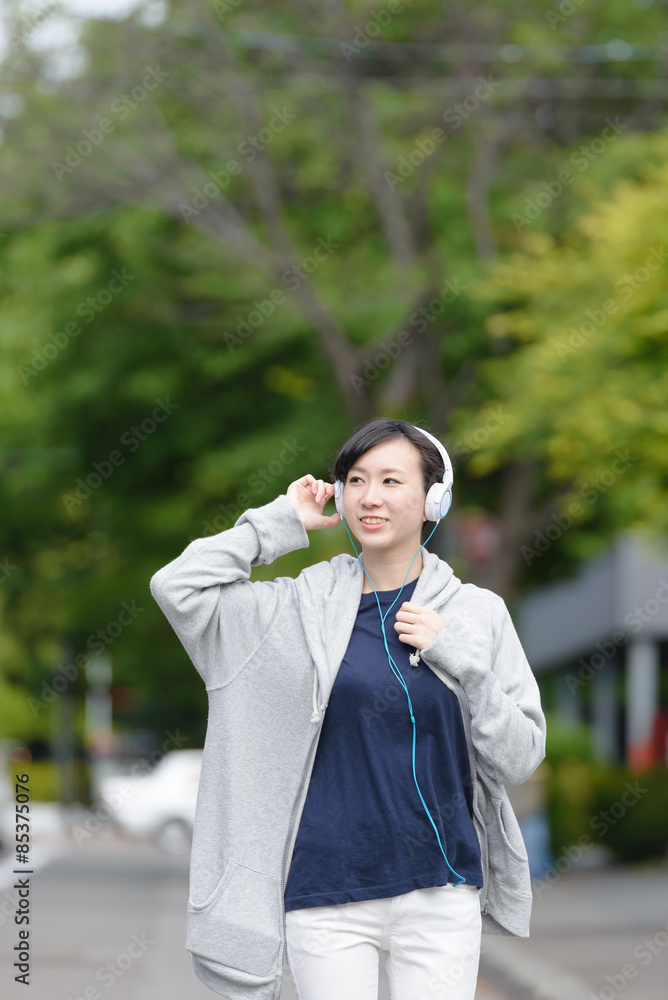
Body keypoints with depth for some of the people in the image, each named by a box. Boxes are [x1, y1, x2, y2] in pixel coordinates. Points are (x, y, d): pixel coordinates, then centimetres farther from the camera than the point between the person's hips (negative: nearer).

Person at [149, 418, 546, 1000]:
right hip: (328, 893, 0)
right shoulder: (306, 607, 3)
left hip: (439, 894, 0)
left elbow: (521, 757, 2)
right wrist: (283, 522, -1)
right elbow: (177, 587, -6)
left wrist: (461, 660, -11)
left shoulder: (476, 613, 3)